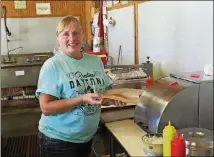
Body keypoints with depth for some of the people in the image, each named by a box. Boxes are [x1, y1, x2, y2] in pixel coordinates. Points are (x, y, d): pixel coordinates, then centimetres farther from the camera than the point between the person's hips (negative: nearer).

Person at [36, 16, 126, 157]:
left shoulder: (96, 61, 2)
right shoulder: (52, 65, -16)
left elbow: (104, 91, 13)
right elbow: (46, 108, -20)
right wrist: (82, 99, -28)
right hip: (58, 139, -5)